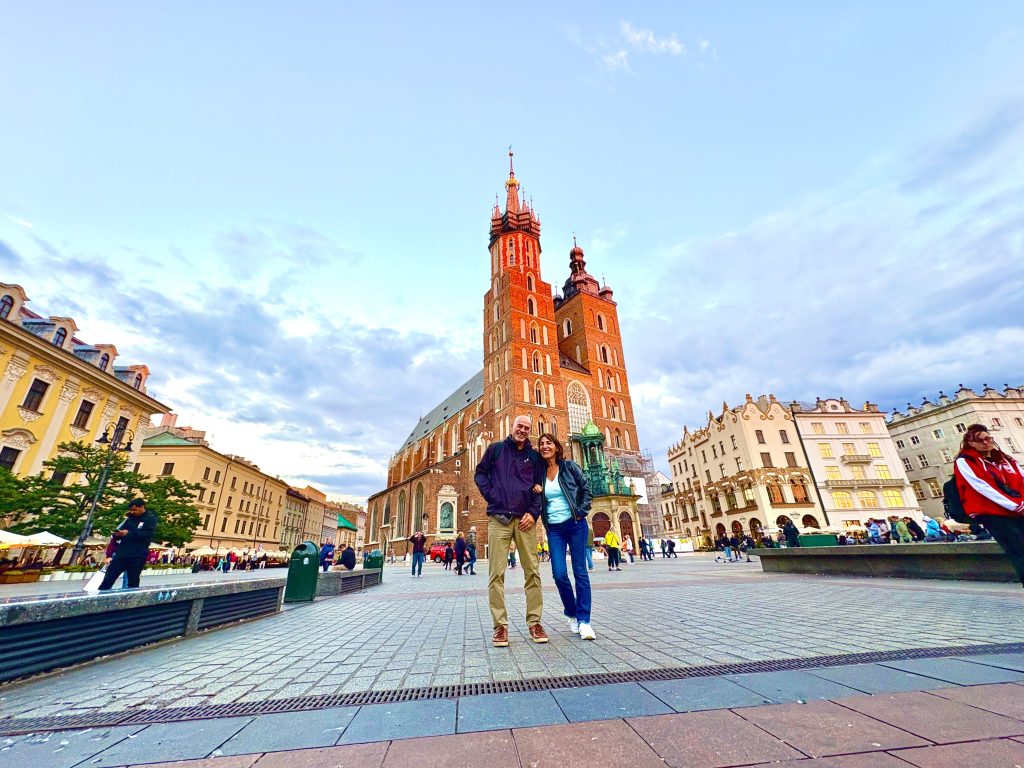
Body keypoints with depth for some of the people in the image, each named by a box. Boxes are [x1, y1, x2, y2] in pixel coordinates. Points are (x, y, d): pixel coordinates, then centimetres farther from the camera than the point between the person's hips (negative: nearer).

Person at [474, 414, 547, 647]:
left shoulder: (534, 456, 12)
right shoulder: (496, 449, 9)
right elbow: (480, 474, 11)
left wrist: (533, 512, -1)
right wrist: (491, 496, -4)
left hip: (525, 519, 2)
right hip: (499, 518, -1)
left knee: (532, 571, 3)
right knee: (496, 573, -1)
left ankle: (535, 622, 15)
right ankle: (500, 626, 9)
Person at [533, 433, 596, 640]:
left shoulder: (569, 466, -2)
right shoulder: (540, 472, 6)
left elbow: (586, 489, 1)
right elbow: (538, 499, 15)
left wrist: (581, 512, -7)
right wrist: (536, 491, -6)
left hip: (575, 524, -2)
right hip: (554, 528, 2)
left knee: (580, 572, 2)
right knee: (559, 575, -2)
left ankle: (583, 620, 11)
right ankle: (572, 614, 22)